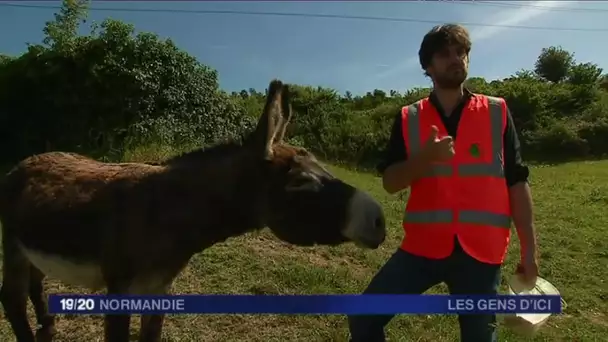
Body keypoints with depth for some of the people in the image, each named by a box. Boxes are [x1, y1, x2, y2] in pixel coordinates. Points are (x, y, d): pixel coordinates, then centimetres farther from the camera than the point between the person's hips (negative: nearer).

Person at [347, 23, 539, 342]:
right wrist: (425, 157, -19)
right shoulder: (408, 118, 4)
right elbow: (390, 182, -1)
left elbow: (517, 183, 4)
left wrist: (529, 248, 2)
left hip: (481, 251, 0)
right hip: (423, 246, 1)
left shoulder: (497, 113, 3)